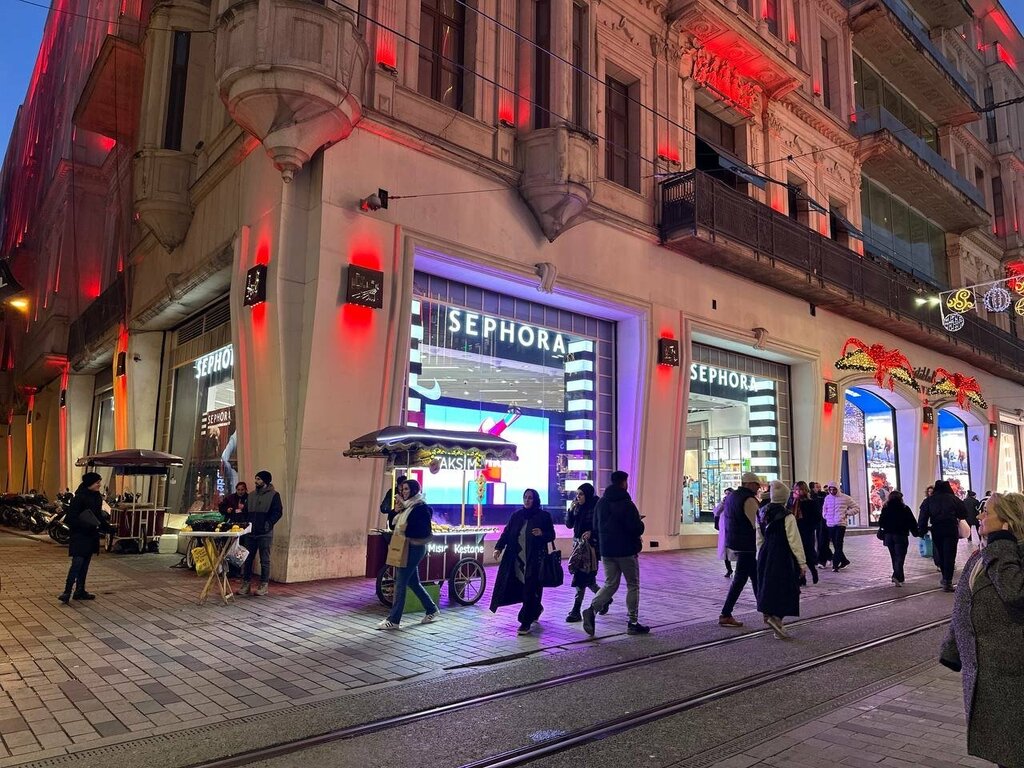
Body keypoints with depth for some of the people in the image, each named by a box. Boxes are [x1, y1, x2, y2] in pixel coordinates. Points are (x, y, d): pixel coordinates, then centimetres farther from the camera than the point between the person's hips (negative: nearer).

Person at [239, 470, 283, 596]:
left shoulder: (274, 495, -4)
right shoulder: (251, 495, 15)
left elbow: (278, 512, -9)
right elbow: (246, 512, 20)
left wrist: (268, 524, -16)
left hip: (265, 534, -6)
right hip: (251, 533, 6)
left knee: (264, 560, 2)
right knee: (247, 559, 7)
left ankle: (264, 585, 9)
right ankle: (246, 584, 16)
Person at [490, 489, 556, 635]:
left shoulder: (544, 516, 0)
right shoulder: (516, 515, 9)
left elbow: (552, 535, 2)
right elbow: (507, 532, 5)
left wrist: (542, 534, -19)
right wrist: (499, 547, -8)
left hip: (535, 559, -4)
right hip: (516, 559, 4)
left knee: (530, 589, -5)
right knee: (517, 587, 8)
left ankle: (526, 623, 4)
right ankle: (536, 608, 35)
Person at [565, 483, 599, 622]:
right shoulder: (577, 507, 8)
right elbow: (569, 524, 9)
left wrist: (591, 532, -27)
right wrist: (571, 510, -5)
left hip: (590, 545, -7)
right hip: (578, 543, 7)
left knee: (582, 577, -8)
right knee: (587, 577, 13)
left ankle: (576, 612, -2)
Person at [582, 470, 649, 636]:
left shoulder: (601, 503, 6)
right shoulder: (627, 504, -15)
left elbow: (595, 528, 11)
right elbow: (638, 529, -17)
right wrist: (638, 521, 3)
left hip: (606, 551, 5)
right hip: (626, 551, -5)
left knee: (610, 584, 11)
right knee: (633, 585, 9)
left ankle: (592, 609, -12)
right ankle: (633, 622, 11)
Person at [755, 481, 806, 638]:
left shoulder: (761, 513, 4)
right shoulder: (787, 516, -16)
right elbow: (795, 541, -13)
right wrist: (802, 563, -6)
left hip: (765, 555, 6)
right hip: (783, 558, -6)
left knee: (767, 587, 18)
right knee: (785, 589, 2)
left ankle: (768, 614, 26)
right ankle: (777, 618, -7)